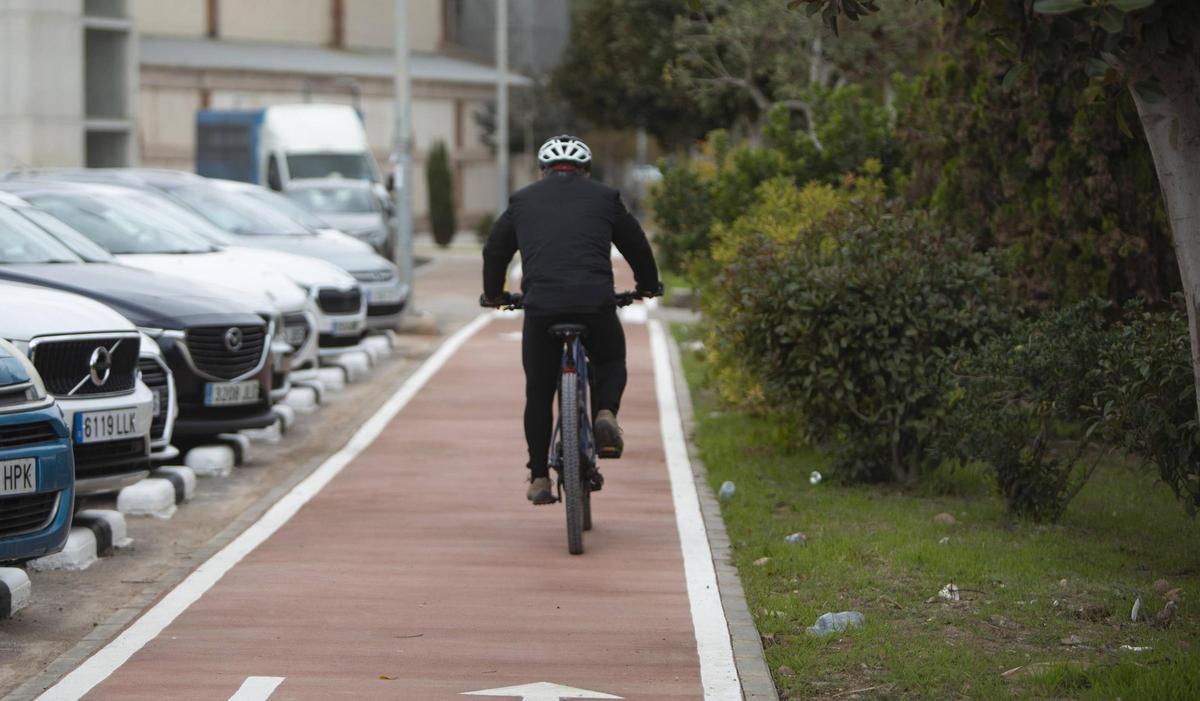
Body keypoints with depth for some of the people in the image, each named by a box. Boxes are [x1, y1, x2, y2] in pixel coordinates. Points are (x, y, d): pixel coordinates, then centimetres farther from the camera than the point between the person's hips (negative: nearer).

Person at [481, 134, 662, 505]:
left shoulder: (523, 200, 20)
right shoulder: (604, 197, 18)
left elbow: (495, 251, 28)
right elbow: (636, 245, 28)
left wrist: (493, 294, 45)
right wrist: (648, 285, 46)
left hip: (541, 306, 0)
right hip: (596, 303, 0)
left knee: (539, 392, 12)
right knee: (610, 362, 26)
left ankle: (539, 477, 12)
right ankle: (605, 413, -2)